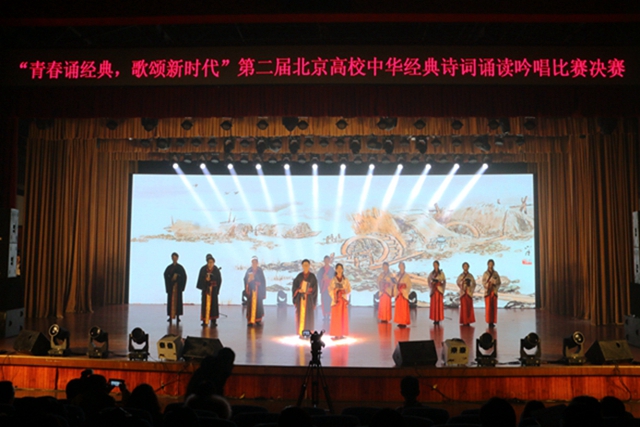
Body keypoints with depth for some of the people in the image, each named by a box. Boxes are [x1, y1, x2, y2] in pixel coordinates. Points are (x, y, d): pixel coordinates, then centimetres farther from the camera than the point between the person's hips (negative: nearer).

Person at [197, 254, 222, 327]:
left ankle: (213, 320, 4)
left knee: (213, 304, -1)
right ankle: (205, 321, 1)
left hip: (213, 289, 0)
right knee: (205, 304, -2)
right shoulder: (203, 269, -2)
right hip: (205, 288, 0)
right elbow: (200, 279, -2)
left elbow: (219, 280, 3)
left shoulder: (216, 270, -1)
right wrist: (205, 279, -21)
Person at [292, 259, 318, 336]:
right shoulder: (299, 276, 7)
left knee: (308, 316, -2)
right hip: (300, 298, 1)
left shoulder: (312, 276, 3)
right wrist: (298, 290, -13)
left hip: (309, 298, -1)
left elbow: (315, 289, 2)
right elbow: (294, 286, 5)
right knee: (301, 315, -1)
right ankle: (301, 333, 4)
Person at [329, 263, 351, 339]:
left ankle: (342, 334, 6)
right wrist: (335, 291, -17)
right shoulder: (333, 280, 4)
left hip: (344, 300, 1)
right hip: (336, 300, -1)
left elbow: (349, 290, 3)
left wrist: (344, 291, -13)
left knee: (343, 317, 1)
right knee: (336, 317, -4)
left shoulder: (346, 280, 7)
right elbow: (330, 290, 0)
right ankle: (336, 334, 0)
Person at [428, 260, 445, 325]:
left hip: (439, 290, -2)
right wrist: (432, 283, -6)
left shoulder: (441, 273, 4)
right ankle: (435, 319, 3)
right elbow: (429, 281, 13)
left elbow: (444, 282, 3)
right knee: (433, 304, -2)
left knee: (439, 304, -3)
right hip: (433, 290, 2)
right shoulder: (431, 273, 10)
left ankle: (438, 319, 0)